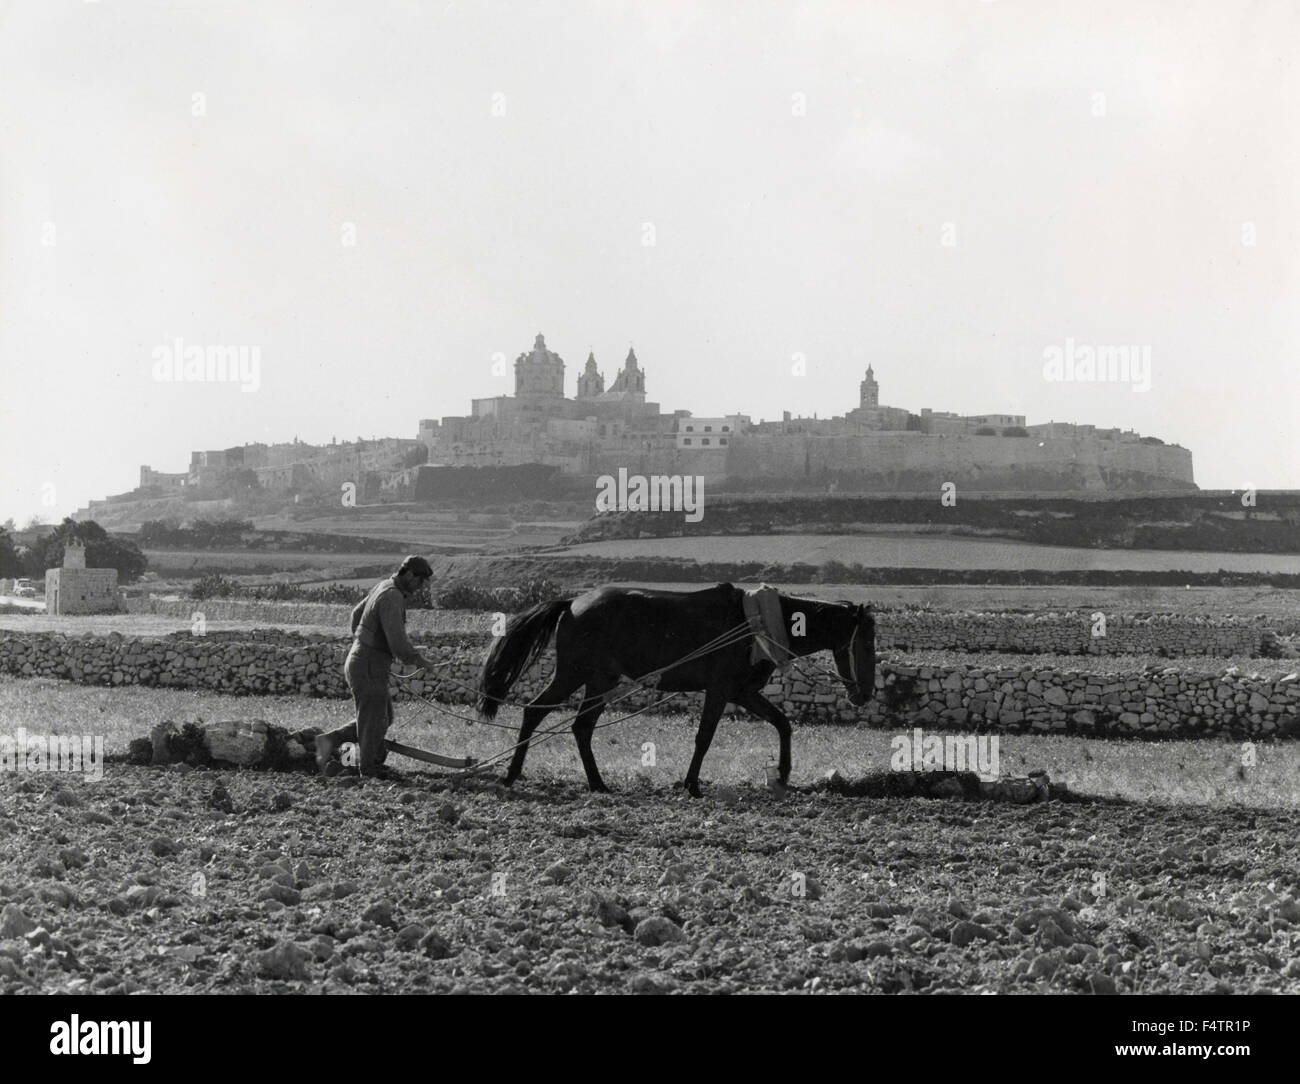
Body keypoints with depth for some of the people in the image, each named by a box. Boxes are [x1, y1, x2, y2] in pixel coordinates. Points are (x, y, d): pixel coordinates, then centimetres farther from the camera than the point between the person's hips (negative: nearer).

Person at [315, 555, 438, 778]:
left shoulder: (383, 587, 10)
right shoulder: (392, 598, -21)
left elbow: (357, 613, 25)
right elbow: (398, 642, -25)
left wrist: (358, 641, 35)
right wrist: (419, 661, -10)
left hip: (358, 660, 10)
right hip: (370, 668, -10)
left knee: (384, 717, 16)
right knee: (373, 724, 0)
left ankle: (331, 740, 12)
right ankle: (369, 773, 8)